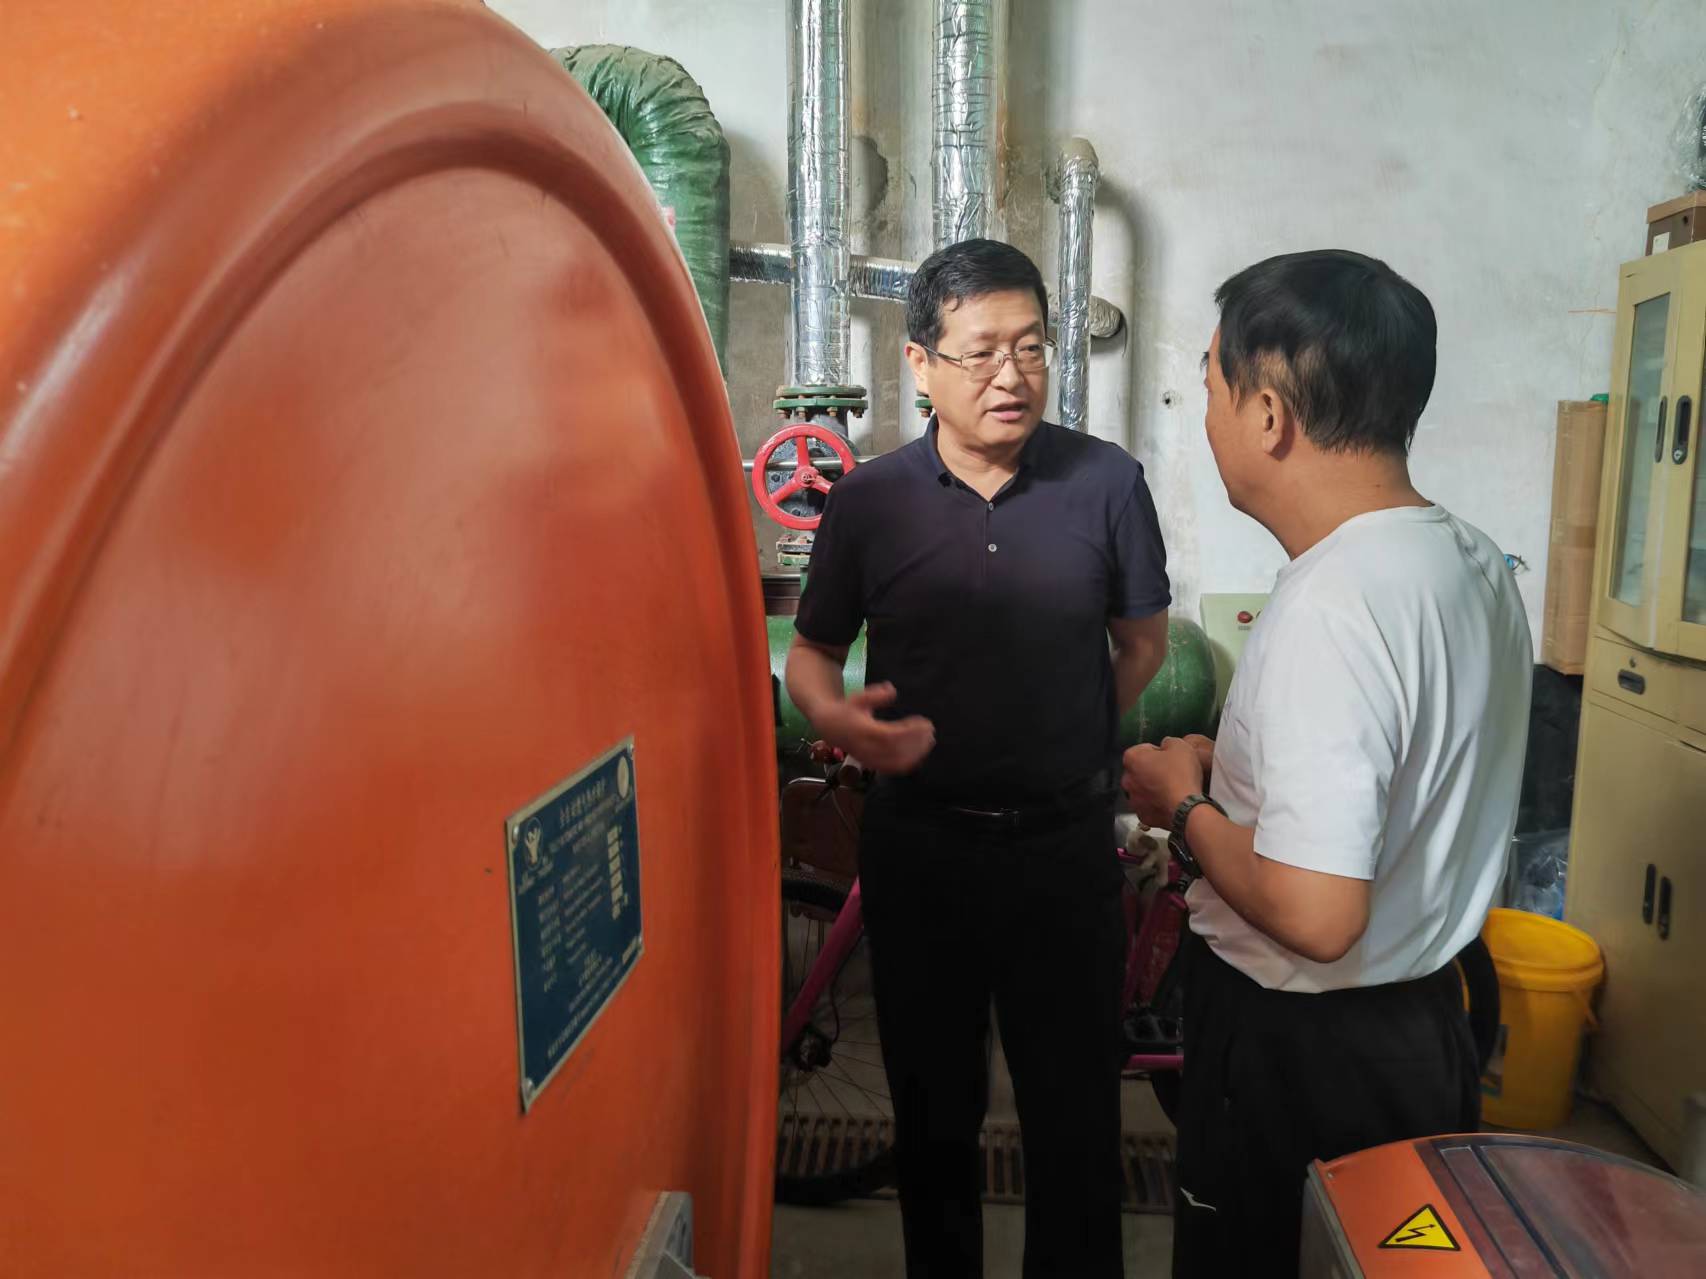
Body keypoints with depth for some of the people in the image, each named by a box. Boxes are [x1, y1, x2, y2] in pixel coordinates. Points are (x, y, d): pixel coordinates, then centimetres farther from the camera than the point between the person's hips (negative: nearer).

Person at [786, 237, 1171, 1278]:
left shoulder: (1106, 481, -6)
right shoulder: (870, 500, -5)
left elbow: (1144, 642, 7)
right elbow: (811, 653, 4)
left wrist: (1070, 745, 3)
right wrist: (836, 715, -17)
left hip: (1065, 842, 0)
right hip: (917, 842, 1)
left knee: (1077, 1105, 12)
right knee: (933, 1103, 18)